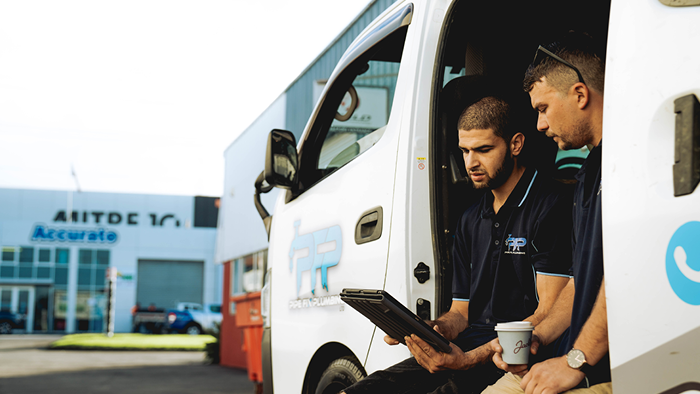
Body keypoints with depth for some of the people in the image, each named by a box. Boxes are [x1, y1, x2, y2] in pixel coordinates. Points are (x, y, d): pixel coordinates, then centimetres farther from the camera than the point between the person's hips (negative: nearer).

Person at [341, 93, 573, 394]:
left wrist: (469, 359, -20)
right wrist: (433, 329, -1)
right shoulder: (470, 220, 21)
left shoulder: (549, 206, -5)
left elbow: (549, 315, -12)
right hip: (465, 350, 6)